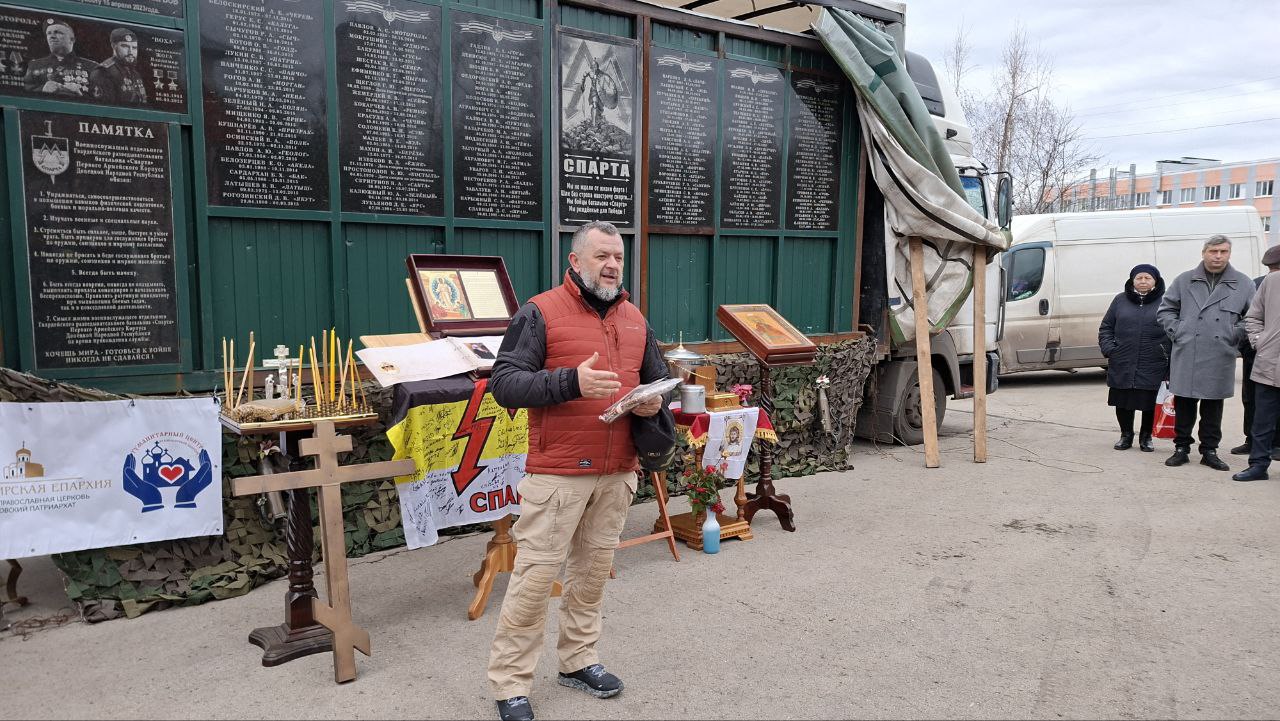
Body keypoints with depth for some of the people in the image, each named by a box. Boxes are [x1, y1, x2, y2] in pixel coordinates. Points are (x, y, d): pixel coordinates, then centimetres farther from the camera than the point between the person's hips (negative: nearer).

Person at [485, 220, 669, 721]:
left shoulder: (635, 318, 14)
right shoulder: (540, 313, -5)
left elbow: (658, 376, 23)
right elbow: (504, 382, -12)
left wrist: (655, 398, -1)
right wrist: (570, 382, -25)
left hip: (617, 472, 6)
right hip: (557, 472, -6)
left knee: (593, 569, 15)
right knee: (536, 574, -2)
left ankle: (578, 660, 32)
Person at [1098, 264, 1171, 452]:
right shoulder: (1120, 300, 9)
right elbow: (1106, 327, 13)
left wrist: (1169, 356, -8)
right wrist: (1109, 349, 0)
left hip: (1153, 366, -2)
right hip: (1122, 365, 2)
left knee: (1150, 403, 6)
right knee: (1123, 402, 8)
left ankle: (1146, 437, 24)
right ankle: (1126, 435, 26)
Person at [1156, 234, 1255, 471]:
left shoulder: (1243, 284, 7)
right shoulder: (1184, 281, 7)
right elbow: (1165, 310, 13)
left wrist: (1236, 333, 0)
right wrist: (1177, 331, 1)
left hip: (1220, 358, 0)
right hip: (1186, 356, 0)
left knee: (1213, 406, 8)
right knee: (1184, 404, 5)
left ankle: (1209, 451, 18)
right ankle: (1182, 448, 16)